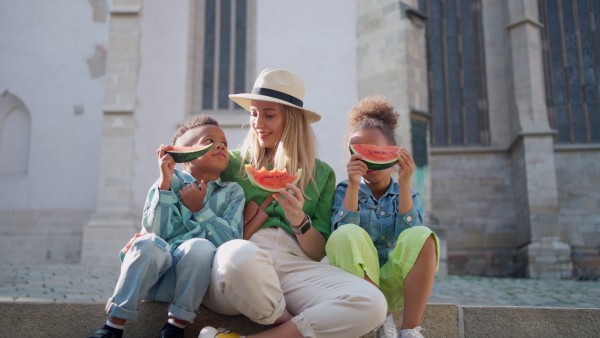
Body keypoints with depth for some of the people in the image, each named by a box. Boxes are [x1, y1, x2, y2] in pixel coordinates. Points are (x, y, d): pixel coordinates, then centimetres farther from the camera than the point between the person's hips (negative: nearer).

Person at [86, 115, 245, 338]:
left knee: (200, 246, -30)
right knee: (149, 243, -31)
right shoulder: (169, 182, 4)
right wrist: (164, 184, -15)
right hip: (154, 275, 0)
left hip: (194, 277, 0)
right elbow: (158, 232, -10)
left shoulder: (233, 193, 7)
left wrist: (199, 209, -10)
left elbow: (232, 243, -6)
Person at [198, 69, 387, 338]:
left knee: (372, 304, -28)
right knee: (241, 254, -41)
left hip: (296, 266, 2)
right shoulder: (232, 162, 16)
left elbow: (318, 253, 13)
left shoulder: (321, 174, 19)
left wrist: (300, 221, -7)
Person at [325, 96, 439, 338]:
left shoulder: (407, 195, 7)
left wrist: (404, 184, -18)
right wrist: (354, 185, -20)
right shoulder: (345, 190, 4)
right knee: (349, 234, -30)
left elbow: (408, 238, -12)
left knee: (422, 237, -26)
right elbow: (344, 236, -14)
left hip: (394, 282, 1)